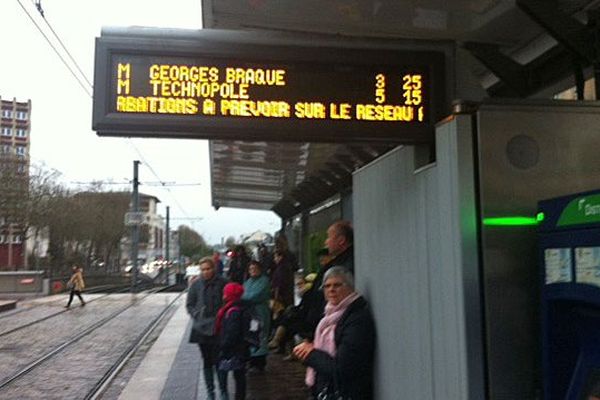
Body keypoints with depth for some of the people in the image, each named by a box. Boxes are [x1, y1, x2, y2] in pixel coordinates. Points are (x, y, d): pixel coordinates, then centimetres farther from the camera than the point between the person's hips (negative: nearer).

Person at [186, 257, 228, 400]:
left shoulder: (222, 283, -5)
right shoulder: (196, 285, 1)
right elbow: (189, 305, 10)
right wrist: (197, 315, -4)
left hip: (218, 329, -2)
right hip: (201, 328, 3)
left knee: (219, 361, -3)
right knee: (207, 362, 12)